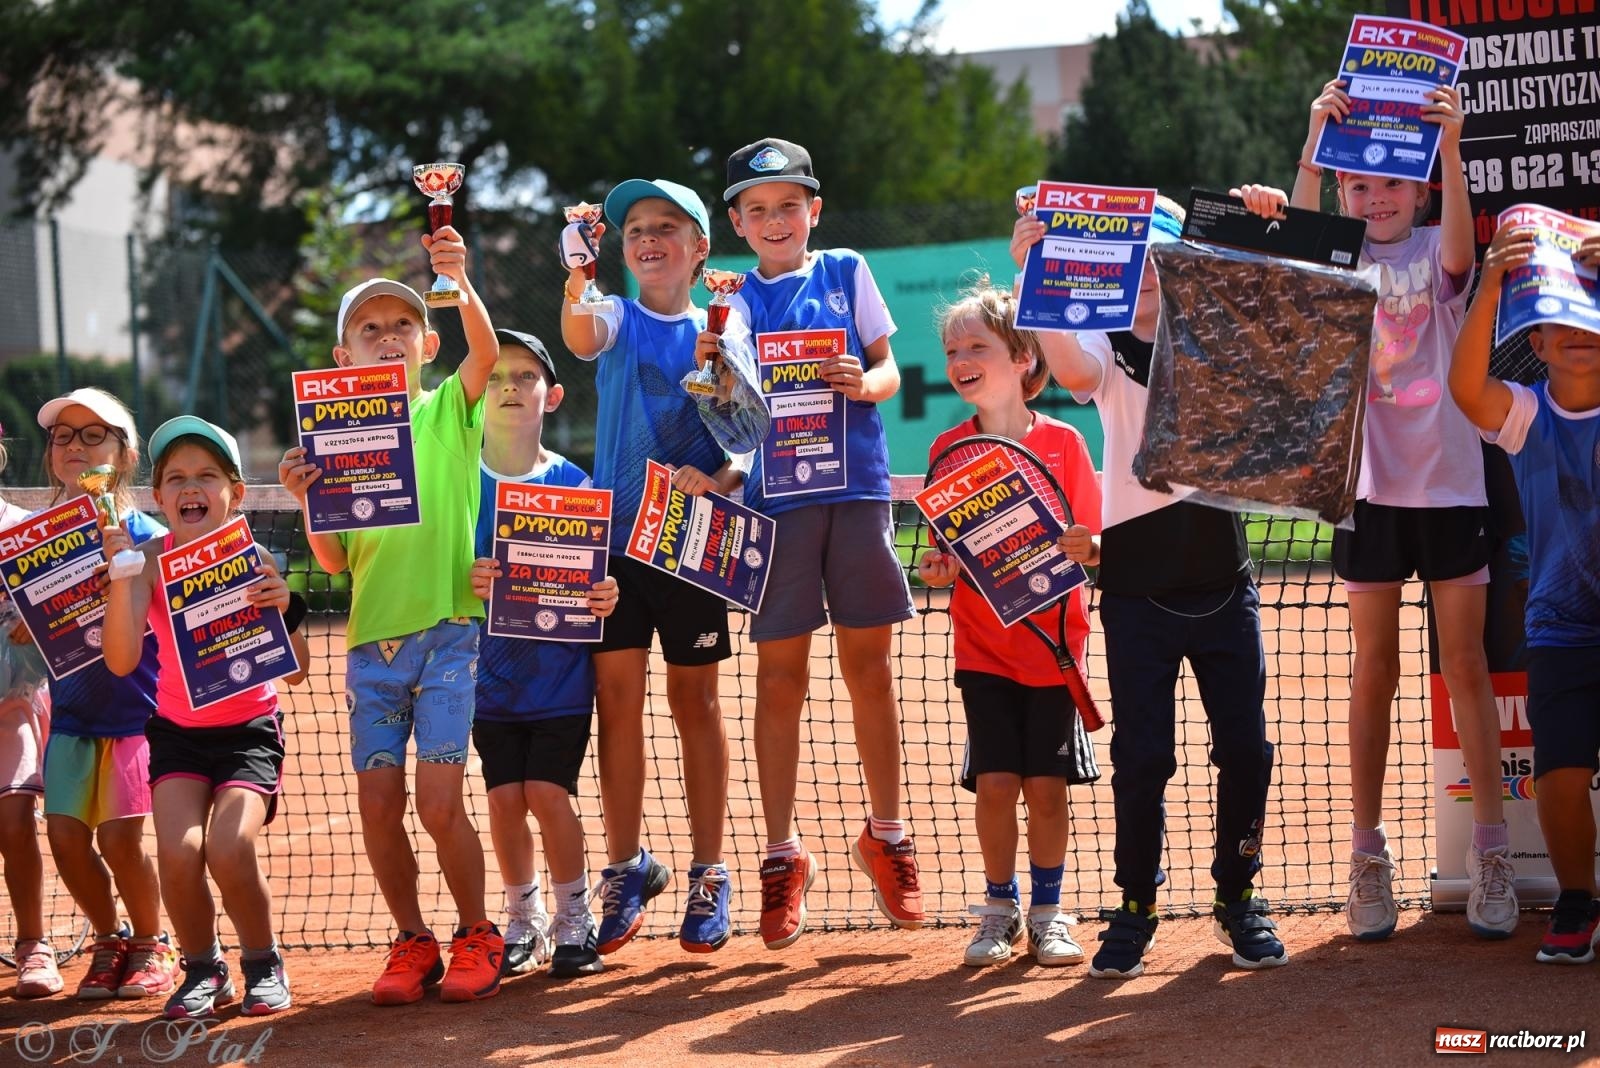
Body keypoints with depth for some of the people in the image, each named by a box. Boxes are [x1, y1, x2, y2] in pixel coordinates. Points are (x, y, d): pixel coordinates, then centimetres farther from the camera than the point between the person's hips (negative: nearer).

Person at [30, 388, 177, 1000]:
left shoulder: (145, 536, -7)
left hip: (133, 705, -4)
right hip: (70, 710, 4)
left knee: (119, 837, -11)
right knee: (66, 835, -4)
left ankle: (150, 945, 13)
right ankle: (108, 942, 19)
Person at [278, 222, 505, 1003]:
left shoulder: (449, 412, 3)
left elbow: (486, 353, -18)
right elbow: (334, 562, 8)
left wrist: (460, 282, -34)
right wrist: (305, 499, -10)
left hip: (447, 631, -3)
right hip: (371, 640, 3)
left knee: (439, 803, -10)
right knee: (378, 803, 1)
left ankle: (476, 934, 10)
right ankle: (411, 942, 18)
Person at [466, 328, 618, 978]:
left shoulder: (574, 484, -2)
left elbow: (593, 577, 2)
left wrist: (603, 599, -20)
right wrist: (466, 582, -24)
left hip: (560, 674, -1)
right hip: (491, 674, 1)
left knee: (548, 792, -9)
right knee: (505, 798, 0)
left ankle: (575, 922, 8)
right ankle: (522, 922, 19)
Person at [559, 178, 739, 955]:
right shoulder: (618, 321, 3)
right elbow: (581, 339, -22)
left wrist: (715, 480, -17)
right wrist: (575, 281, -42)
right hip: (614, 534, 0)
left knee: (695, 701, 5)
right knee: (616, 700, 1)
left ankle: (707, 875, 13)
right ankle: (627, 867, 12)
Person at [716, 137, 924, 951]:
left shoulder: (847, 273, 11)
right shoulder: (739, 299, 7)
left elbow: (888, 370, 8)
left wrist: (864, 383, -15)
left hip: (857, 486, 1)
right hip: (777, 492, -1)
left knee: (869, 669, 7)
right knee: (780, 677, 0)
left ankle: (885, 836, 20)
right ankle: (781, 854, 6)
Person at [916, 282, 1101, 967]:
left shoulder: (1062, 441, -5)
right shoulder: (948, 449, 1)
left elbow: (1094, 540, -2)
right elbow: (945, 550, 5)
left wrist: (1082, 546, -23)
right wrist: (934, 568, -16)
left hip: (1051, 643, -1)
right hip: (983, 647, 1)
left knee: (1047, 786, 1)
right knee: (995, 784, -2)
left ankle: (1048, 912, 18)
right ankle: (999, 910, 15)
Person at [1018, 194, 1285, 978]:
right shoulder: (1109, 349, -1)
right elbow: (1074, 370, -24)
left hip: (1222, 576, 2)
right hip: (1139, 582, -2)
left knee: (1244, 748, 5)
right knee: (1142, 756, 2)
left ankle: (1238, 897, 21)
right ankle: (1135, 906, 15)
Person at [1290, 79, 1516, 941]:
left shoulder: (1438, 257, 2)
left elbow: (1459, 241, -23)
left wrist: (1449, 145, -39)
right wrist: (1316, 139, -36)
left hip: (1449, 482, -1)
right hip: (1370, 487, 1)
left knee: (1466, 666, 2)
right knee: (1373, 672, 6)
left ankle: (1490, 850, 7)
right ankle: (1368, 854, 10)